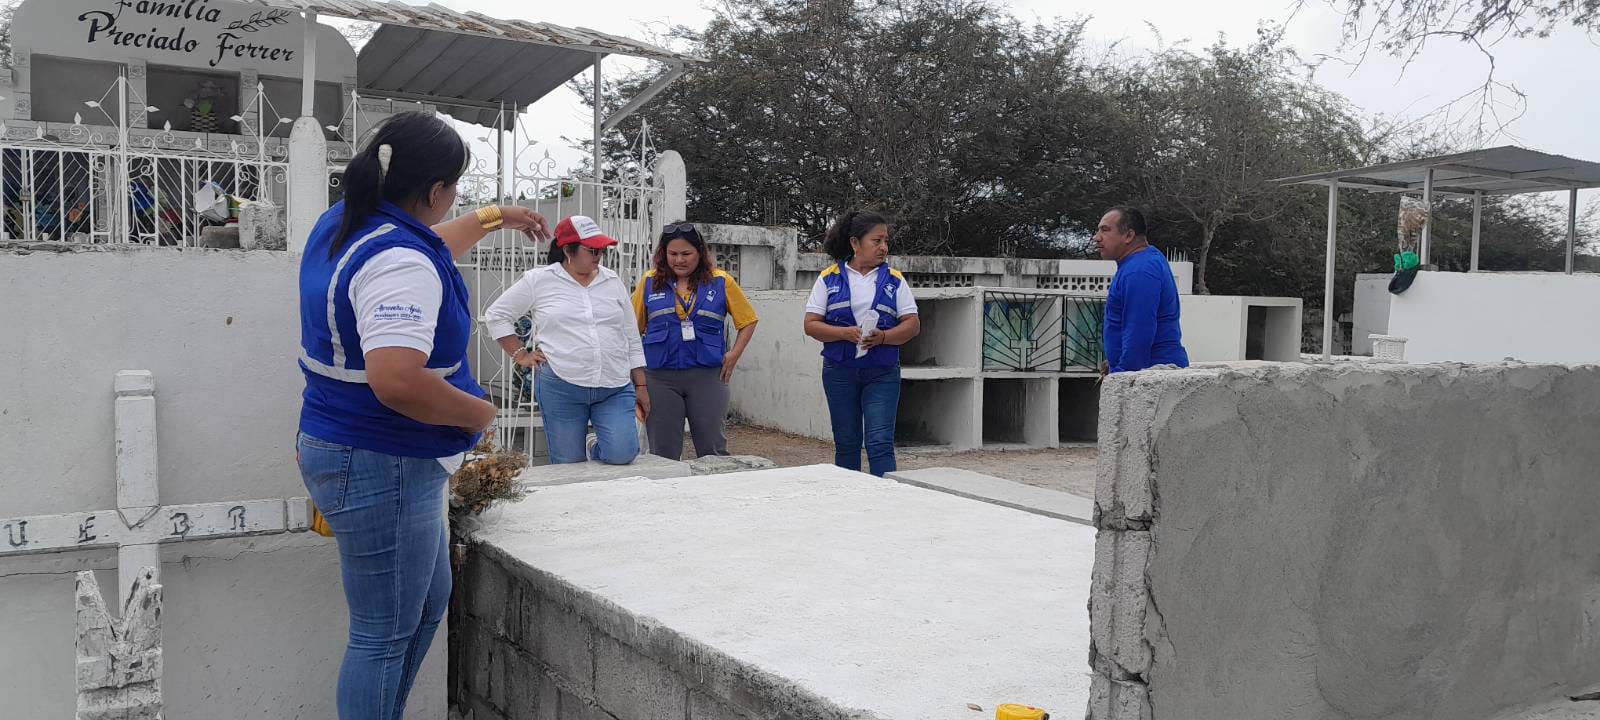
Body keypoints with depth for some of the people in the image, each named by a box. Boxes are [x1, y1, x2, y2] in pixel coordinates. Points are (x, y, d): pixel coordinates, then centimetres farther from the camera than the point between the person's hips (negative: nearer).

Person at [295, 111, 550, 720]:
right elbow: (398, 382, -37)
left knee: (428, 602, 24)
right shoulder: (400, 262, -26)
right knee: (385, 636, 4)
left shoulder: (343, 221, 6)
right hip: (381, 469, -11)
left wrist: (493, 219, 36)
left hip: (345, 448, 11)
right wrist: (477, 411, -20)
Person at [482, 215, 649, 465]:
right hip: (561, 388, -2)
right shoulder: (538, 280, 2)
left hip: (616, 388, 2)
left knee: (622, 455, -16)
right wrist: (521, 355, 2)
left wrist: (641, 385, 11)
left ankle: (595, 448, 17)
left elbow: (632, 338, 14)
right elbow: (496, 315, 10)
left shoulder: (612, 281, 11)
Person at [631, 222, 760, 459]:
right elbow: (633, 328, 12)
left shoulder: (721, 282, 3)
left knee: (712, 448, 4)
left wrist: (734, 354, -1)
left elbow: (748, 321, 10)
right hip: (660, 377, 1)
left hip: (707, 376, -1)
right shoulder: (650, 282, 6)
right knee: (663, 453, 6)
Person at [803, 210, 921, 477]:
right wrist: (846, 333, -18)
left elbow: (913, 325, 1)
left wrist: (883, 337, -18)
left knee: (880, 442, -8)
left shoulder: (894, 280, 5)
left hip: (882, 373, -1)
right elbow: (811, 324, -1)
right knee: (846, 443, 10)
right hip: (840, 372, 1)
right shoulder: (829, 278, 3)